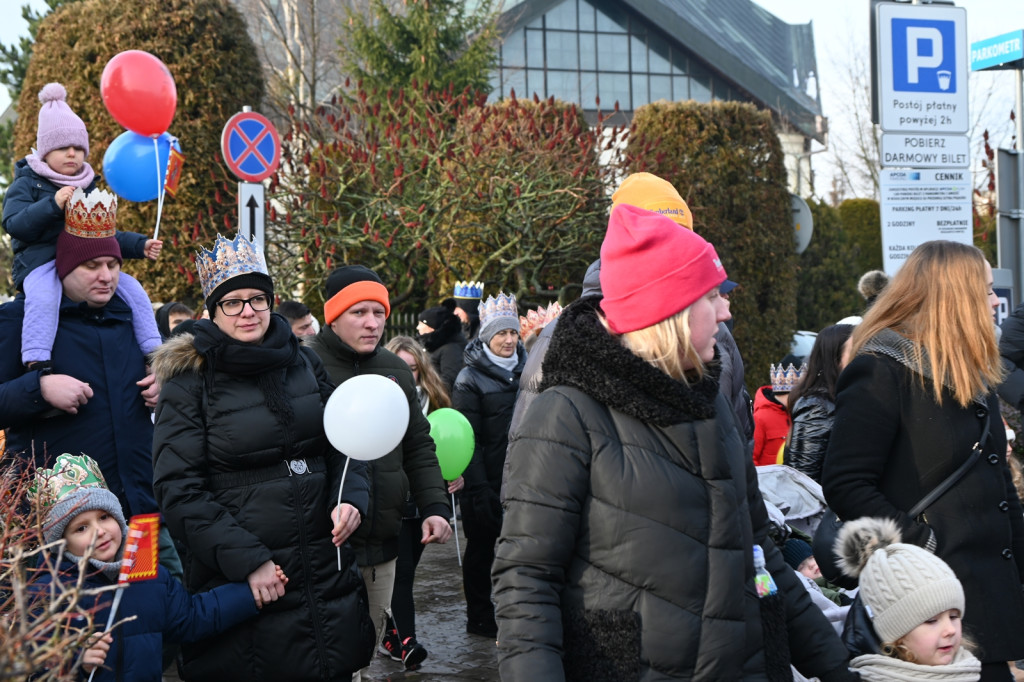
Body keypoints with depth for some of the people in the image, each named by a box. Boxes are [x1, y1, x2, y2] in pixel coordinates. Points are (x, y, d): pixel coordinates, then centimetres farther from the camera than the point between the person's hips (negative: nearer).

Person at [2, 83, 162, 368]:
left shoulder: (89, 188, 22)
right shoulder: (27, 184, 5)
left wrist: (140, 246, 9)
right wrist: (52, 204, -22)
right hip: (42, 259, -6)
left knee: (134, 289, -9)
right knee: (43, 297, -37)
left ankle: (153, 353, -3)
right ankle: (36, 363, -41)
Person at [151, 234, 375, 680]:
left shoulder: (304, 363, 7)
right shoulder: (190, 382, -5)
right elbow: (178, 491, -10)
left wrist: (350, 497, -8)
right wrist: (248, 560, -17)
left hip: (327, 572, 4)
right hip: (240, 584, -4)